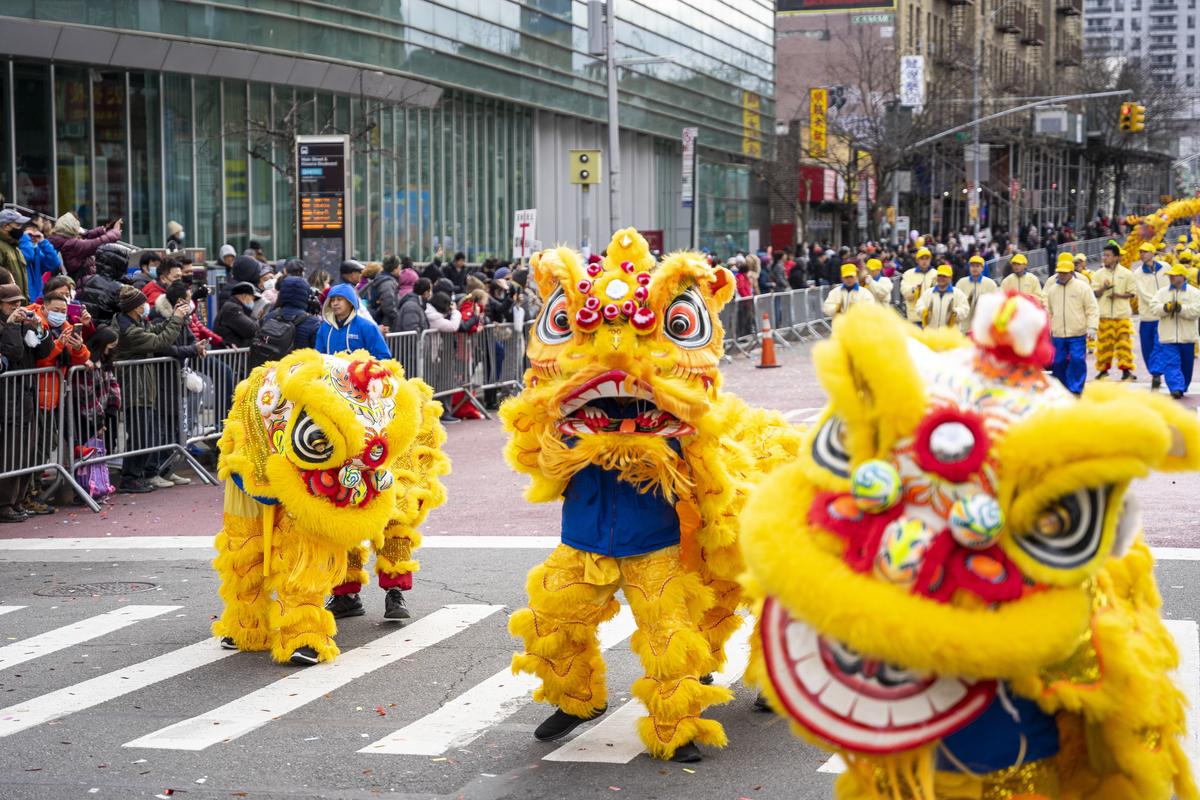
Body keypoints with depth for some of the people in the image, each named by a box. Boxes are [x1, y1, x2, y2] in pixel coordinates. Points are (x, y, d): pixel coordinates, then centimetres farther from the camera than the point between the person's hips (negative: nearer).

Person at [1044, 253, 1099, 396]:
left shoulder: (1082, 287, -1)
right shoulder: (1052, 289, 12)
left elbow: (1092, 309, -2)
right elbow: (1048, 310, 21)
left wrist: (1092, 327, -12)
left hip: (1077, 335, -4)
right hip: (1057, 336, 4)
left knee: (1077, 362, -10)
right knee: (1059, 363, 7)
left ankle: (1076, 390, -3)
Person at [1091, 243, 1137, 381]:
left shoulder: (1126, 274, 2)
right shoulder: (1098, 274, 6)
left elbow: (1132, 292, 4)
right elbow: (1094, 294, 2)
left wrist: (1119, 295, -13)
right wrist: (1103, 288, -17)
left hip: (1122, 314, -1)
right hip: (1104, 314, 1)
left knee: (1124, 342, -4)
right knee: (1104, 342, 2)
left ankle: (1126, 369, -1)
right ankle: (1103, 369, 13)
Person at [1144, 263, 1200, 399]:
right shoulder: (1162, 292, 5)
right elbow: (1153, 308, -6)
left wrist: (1180, 308, -21)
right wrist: (1167, 307, -22)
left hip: (1187, 337, 0)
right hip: (1168, 337, 0)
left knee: (1186, 365, 12)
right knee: (1171, 364, -12)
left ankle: (1182, 388, 28)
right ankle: (1176, 388, -19)